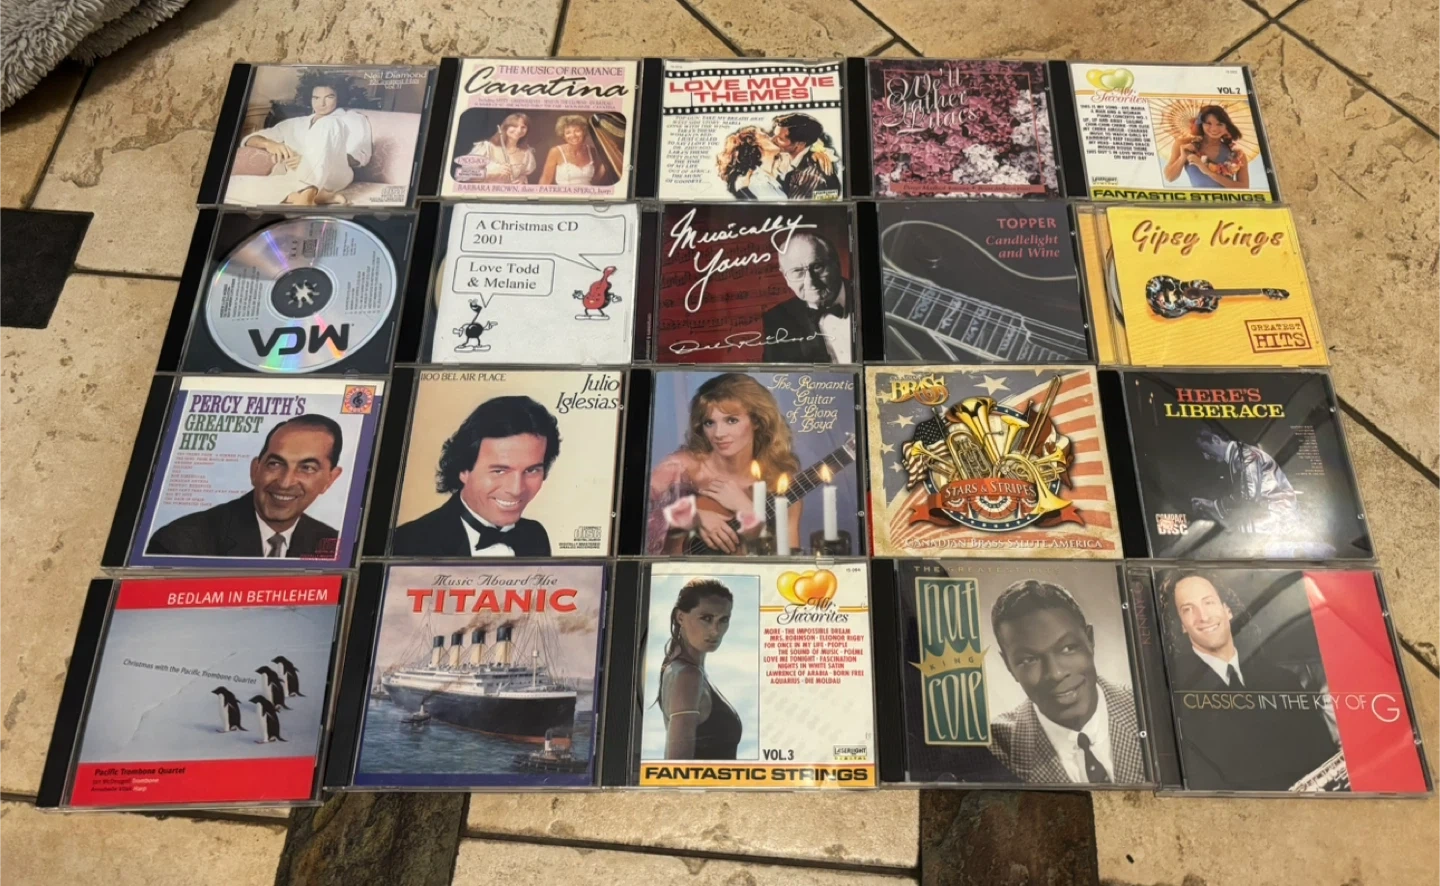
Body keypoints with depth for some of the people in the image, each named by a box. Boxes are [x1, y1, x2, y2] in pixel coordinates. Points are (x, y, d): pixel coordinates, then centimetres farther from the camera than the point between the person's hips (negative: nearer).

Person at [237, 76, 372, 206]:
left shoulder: (352, 118, 21)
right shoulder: (295, 124, 30)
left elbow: (360, 156, 3)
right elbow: (250, 140, 24)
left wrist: (319, 160, -12)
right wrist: (269, 144, -2)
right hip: (296, 179, 3)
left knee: (329, 124, -26)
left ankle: (306, 195, -43)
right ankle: (318, 196, -34)